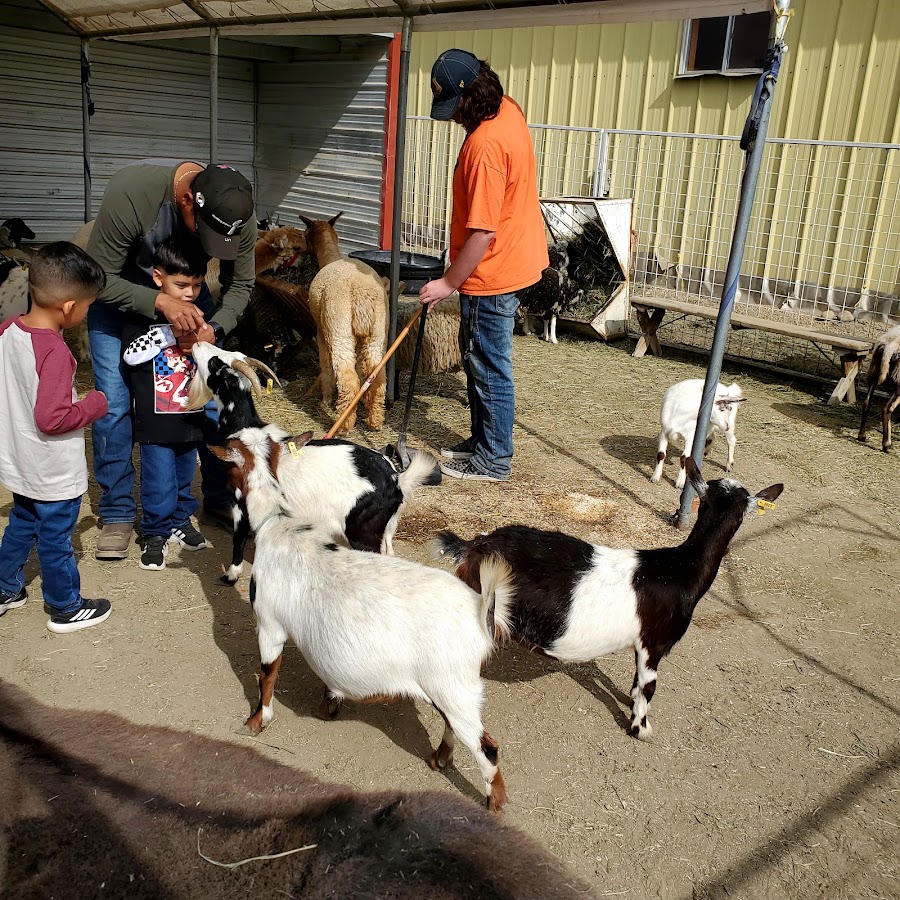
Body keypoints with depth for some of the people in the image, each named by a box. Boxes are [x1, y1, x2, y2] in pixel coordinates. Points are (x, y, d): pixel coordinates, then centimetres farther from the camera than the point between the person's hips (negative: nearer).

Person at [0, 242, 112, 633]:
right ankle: (66, 609, 28)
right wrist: (94, 404, -16)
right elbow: (51, 419, -30)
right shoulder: (54, 352, -30)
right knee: (56, 542, 10)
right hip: (54, 475, -8)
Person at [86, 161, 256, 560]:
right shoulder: (130, 192, -38)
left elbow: (240, 285, -10)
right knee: (114, 404, -7)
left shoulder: (237, 214, -26)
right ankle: (118, 514, 8)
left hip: (184, 299, 3)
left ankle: (219, 497, 15)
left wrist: (214, 328, -29)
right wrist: (160, 302, -42)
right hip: (118, 295, -2)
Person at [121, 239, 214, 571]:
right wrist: (170, 330, -21)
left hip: (190, 415, 5)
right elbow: (131, 354, -17)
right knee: (160, 481, -1)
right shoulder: (143, 314, -7)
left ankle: (180, 522, 33)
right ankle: (155, 532, 16)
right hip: (156, 418, -5)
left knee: (184, 476, 17)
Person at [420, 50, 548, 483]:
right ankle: (482, 440, 33)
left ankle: (494, 460, 15)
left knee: (490, 367, 1)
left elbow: (482, 232, -27)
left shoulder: (485, 146, -27)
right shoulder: (507, 109, 4)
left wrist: (449, 282, -19)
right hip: (512, 257, 10)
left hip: (491, 272, -10)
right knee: (477, 358, 19)